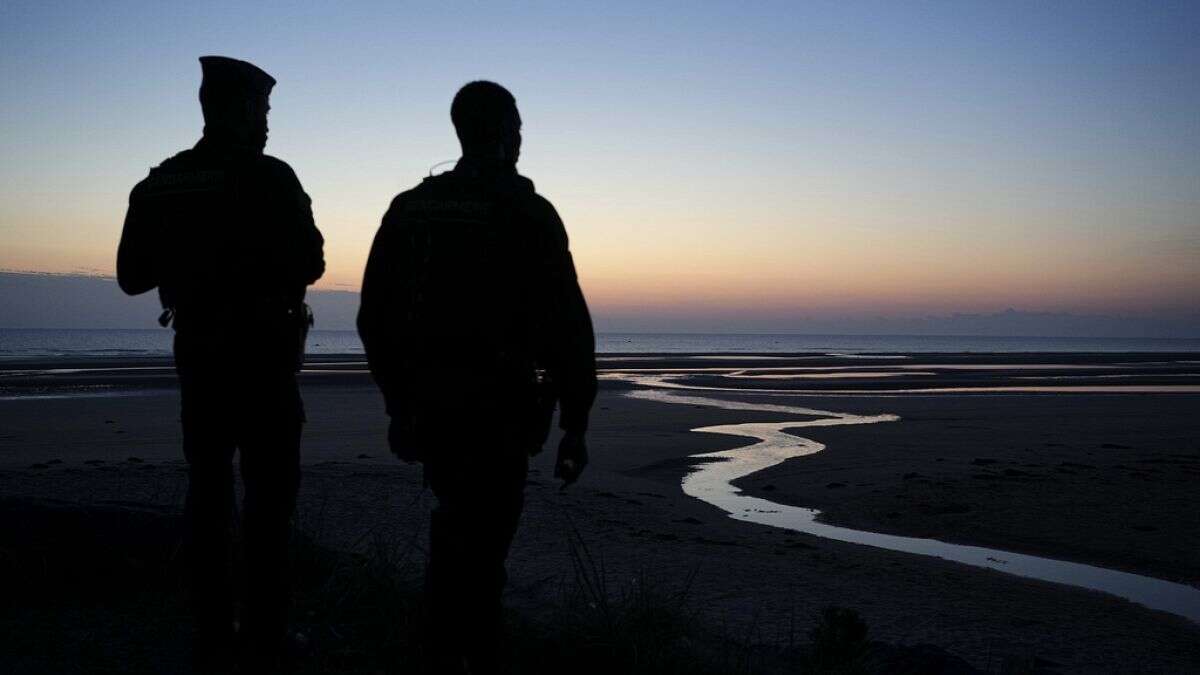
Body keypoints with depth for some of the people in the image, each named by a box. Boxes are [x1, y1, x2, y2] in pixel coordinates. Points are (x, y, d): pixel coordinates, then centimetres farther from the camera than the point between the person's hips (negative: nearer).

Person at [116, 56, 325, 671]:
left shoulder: (160, 185, 5)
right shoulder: (269, 178, -11)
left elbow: (132, 276, 8)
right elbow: (308, 266, -11)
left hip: (198, 355, 5)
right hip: (262, 355, -5)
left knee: (207, 493, 11)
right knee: (269, 495, 1)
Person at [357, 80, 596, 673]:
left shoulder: (410, 208, 8)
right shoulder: (528, 213, -9)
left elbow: (375, 317, 10)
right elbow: (567, 325, -14)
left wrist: (398, 400, 19)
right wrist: (575, 424, -7)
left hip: (428, 404, 6)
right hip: (499, 409, -5)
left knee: (456, 527, 22)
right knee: (483, 540, 3)